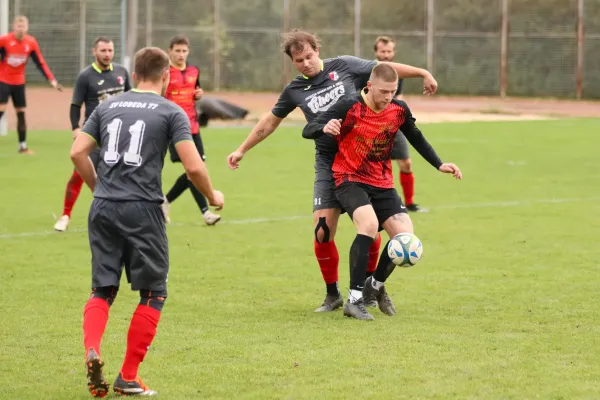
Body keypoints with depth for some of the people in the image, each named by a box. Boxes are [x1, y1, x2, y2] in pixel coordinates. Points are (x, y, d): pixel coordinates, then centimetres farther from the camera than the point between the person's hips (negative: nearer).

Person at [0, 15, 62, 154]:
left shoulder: (31, 42, -5)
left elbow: (41, 63, -1)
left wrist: (51, 79, -8)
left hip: (19, 82, 4)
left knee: (21, 113, 7)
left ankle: (22, 146, 16)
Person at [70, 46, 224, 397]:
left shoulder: (107, 107, 13)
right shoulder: (171, 112, 1)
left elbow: (78, 153, 8)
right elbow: (193, 167, -6)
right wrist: (212, 196, 12)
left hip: (103, 209, 4)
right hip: (143, 210, -4)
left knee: (103, 290, 12)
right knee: (153, 294, 9)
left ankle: (92, 351, -15)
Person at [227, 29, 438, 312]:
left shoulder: (343, 67, -2)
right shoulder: (294, 91, 4)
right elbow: (269, 122, 18)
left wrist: (423, 74, 4)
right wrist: (242, 150, 21)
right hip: (328, 164, 1)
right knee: (323, 232, -9)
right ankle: (333, 295, 9)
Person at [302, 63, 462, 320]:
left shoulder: (399, 110, -2)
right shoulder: (350, 108, -16)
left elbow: (416, 138, 18)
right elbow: (307, 131, -18)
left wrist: (439, 165, 12)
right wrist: (324, 128, -41)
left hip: (382, 184, 5)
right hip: (350, 180, -5)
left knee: (404, 235, -11)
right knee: (369, 224, -31)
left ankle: (376, 284, 18)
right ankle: (354, 300, -25)